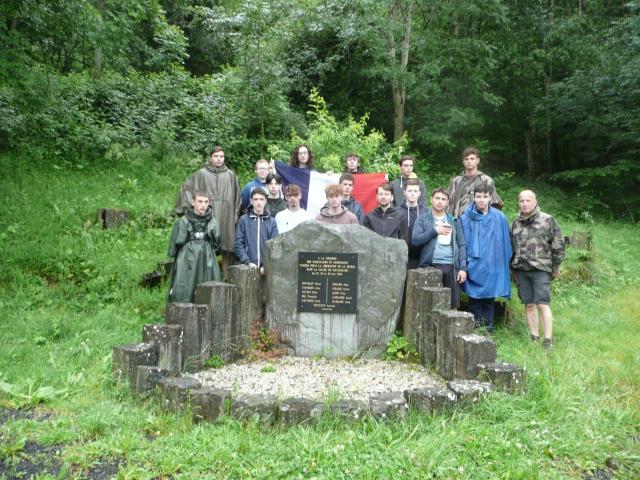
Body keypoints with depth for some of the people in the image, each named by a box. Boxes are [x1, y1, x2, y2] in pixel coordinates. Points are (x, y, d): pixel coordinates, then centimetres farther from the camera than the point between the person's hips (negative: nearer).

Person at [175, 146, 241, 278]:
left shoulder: (230, 175, 12)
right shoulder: (201, 174, 7)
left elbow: (237, 197, 14)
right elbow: (186, 187, 12)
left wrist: (236, 215, 8)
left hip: (226, 217, 2)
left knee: (227, 249, 2)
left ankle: (227, 277, 9)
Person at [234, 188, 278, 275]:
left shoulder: (272, 221, 6)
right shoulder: (243, 220, 3)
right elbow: (239, 244, 0)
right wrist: (248, 262, -12)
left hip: (266, 269, 1)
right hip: (247, 268, -1)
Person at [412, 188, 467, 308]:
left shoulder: (454, 221, 16)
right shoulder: (422, 219, 8)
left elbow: (461, 245, 11)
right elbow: (415, 240, -6)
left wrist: (463, 268, 1)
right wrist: (434, 231, -8)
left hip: (451, 267, 3)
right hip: (430, 266, -2)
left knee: (452, 304, 3)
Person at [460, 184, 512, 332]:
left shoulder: (499, 218, 1)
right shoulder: (465, 218, -1)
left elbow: (505, 243, 7)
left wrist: (505, 263, 6)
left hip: (492, 266, 1)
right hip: (473, 267, -1)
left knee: (489, 298, 9)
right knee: (474, 298, 4)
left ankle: (488, 329, 18)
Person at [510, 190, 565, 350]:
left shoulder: (547, 220, -1)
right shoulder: (516, 223, 13)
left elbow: (558, 245, 0)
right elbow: (512, 247, 19)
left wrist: (555, 267, 1)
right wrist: (514, 269, 17)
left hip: (540, 269, -4)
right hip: (521, 270, 5)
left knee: (543, 305, -8)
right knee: (529, 305, 8)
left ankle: (548, 340, -2)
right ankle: (534, 338, 17)